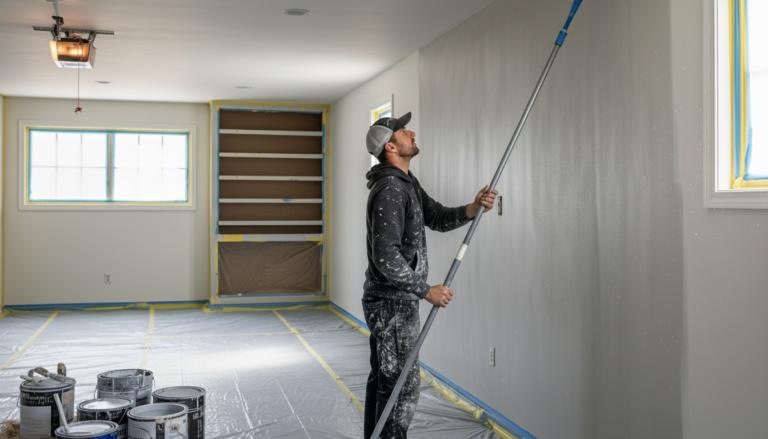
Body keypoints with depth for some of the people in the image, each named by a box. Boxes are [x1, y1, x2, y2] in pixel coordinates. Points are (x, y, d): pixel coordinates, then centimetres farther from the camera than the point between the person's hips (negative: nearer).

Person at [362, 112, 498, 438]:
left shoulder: (407, 183, 12)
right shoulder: (390, 189, -21)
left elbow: (438, 218, 9)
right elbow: (385, 256, -27)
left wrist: (472, 209, -10)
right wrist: (426, 291, -22)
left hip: (387, 300, 10)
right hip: (393, 303, -10)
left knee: (383, 380, 17)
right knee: (402, 385, -3)